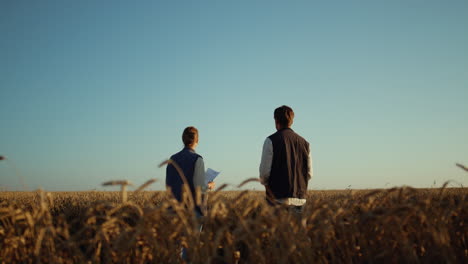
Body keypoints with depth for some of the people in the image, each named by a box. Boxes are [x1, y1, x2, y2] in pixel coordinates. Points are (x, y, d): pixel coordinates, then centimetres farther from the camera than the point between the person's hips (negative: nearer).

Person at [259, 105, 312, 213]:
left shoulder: (271, 141, -5)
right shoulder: (304, 142, 9)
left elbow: (265, 170, -8)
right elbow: (309, 173, 10)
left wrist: (265, 183, 11)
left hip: (278, 197, -4)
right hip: (300, 198, 4)